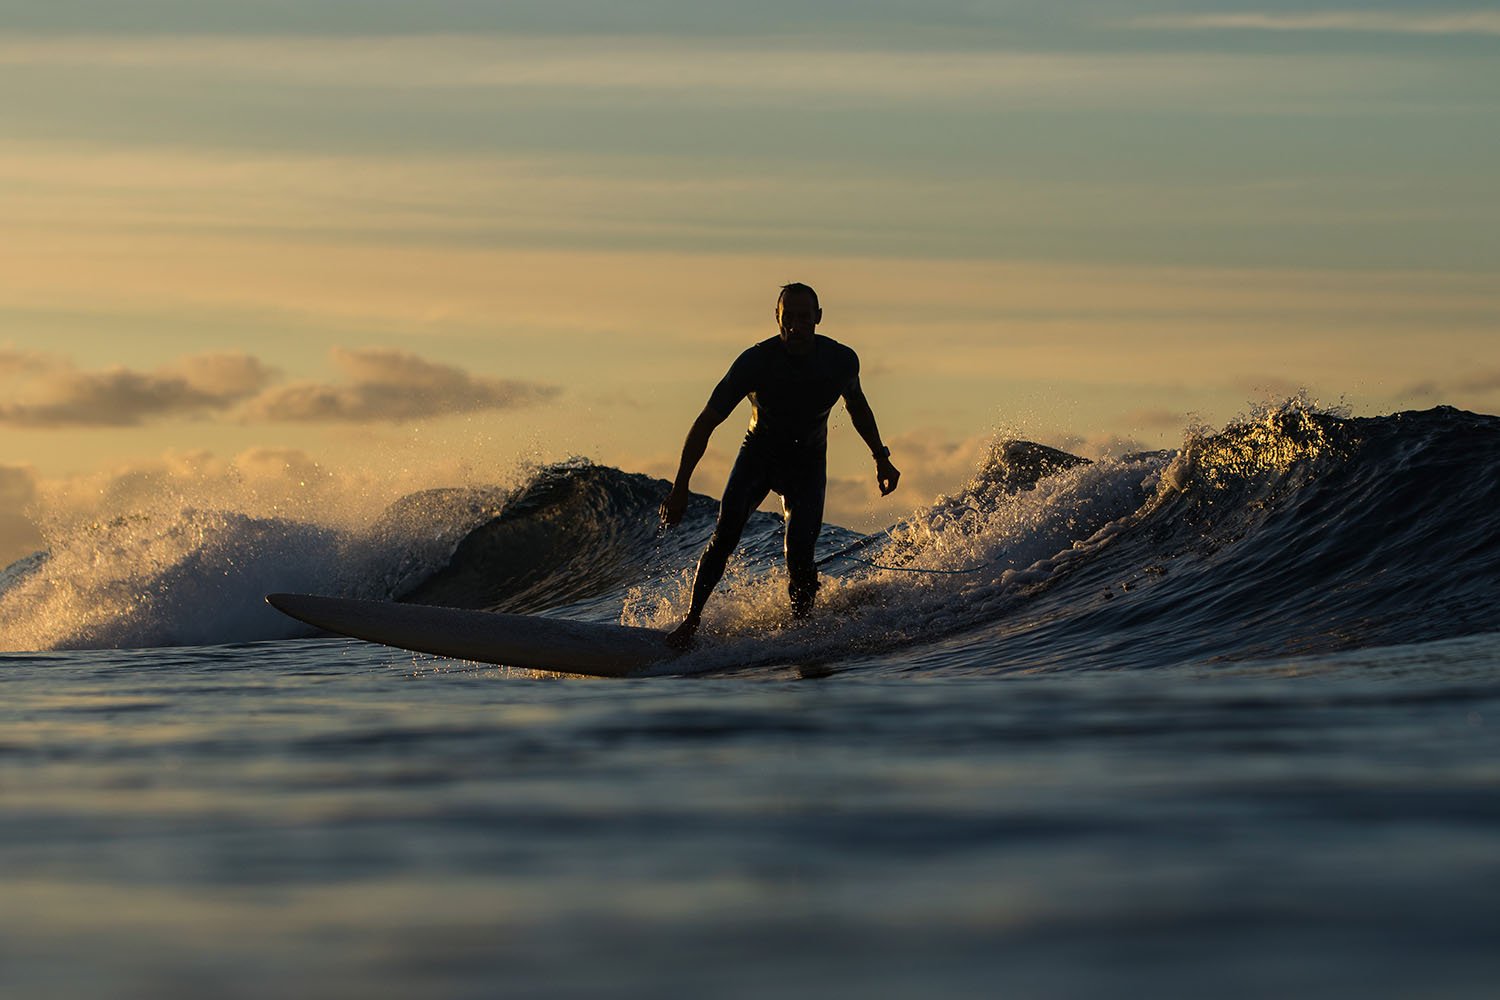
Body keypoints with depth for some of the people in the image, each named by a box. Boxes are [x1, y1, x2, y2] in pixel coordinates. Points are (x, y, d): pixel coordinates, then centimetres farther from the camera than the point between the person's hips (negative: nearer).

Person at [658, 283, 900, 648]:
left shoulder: (841, 360, -16)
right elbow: (706, 422, -19)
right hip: (760, 450, -1)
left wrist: (881, 459, 13)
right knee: (727, 531, -24)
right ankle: (691, 619, -21)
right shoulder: (756, 361, -23)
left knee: (799, 556, -18)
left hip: (808, 460, 1)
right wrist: (680, 487, -23)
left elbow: (857, 406, 10)